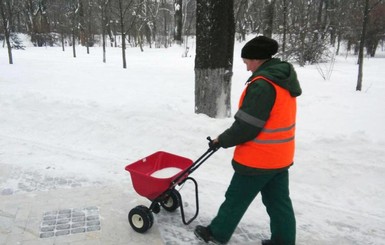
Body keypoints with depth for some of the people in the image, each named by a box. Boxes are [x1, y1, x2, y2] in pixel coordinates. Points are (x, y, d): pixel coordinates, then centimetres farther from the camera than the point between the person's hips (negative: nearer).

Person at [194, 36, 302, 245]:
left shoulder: (262, 85, -24)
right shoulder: (283, 80, 7)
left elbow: (246, 126, -23)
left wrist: (223, 140, -6)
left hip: (258, 159, -8)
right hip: (280, 156, 9)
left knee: (236, 198, 9)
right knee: (279, 201, 18)